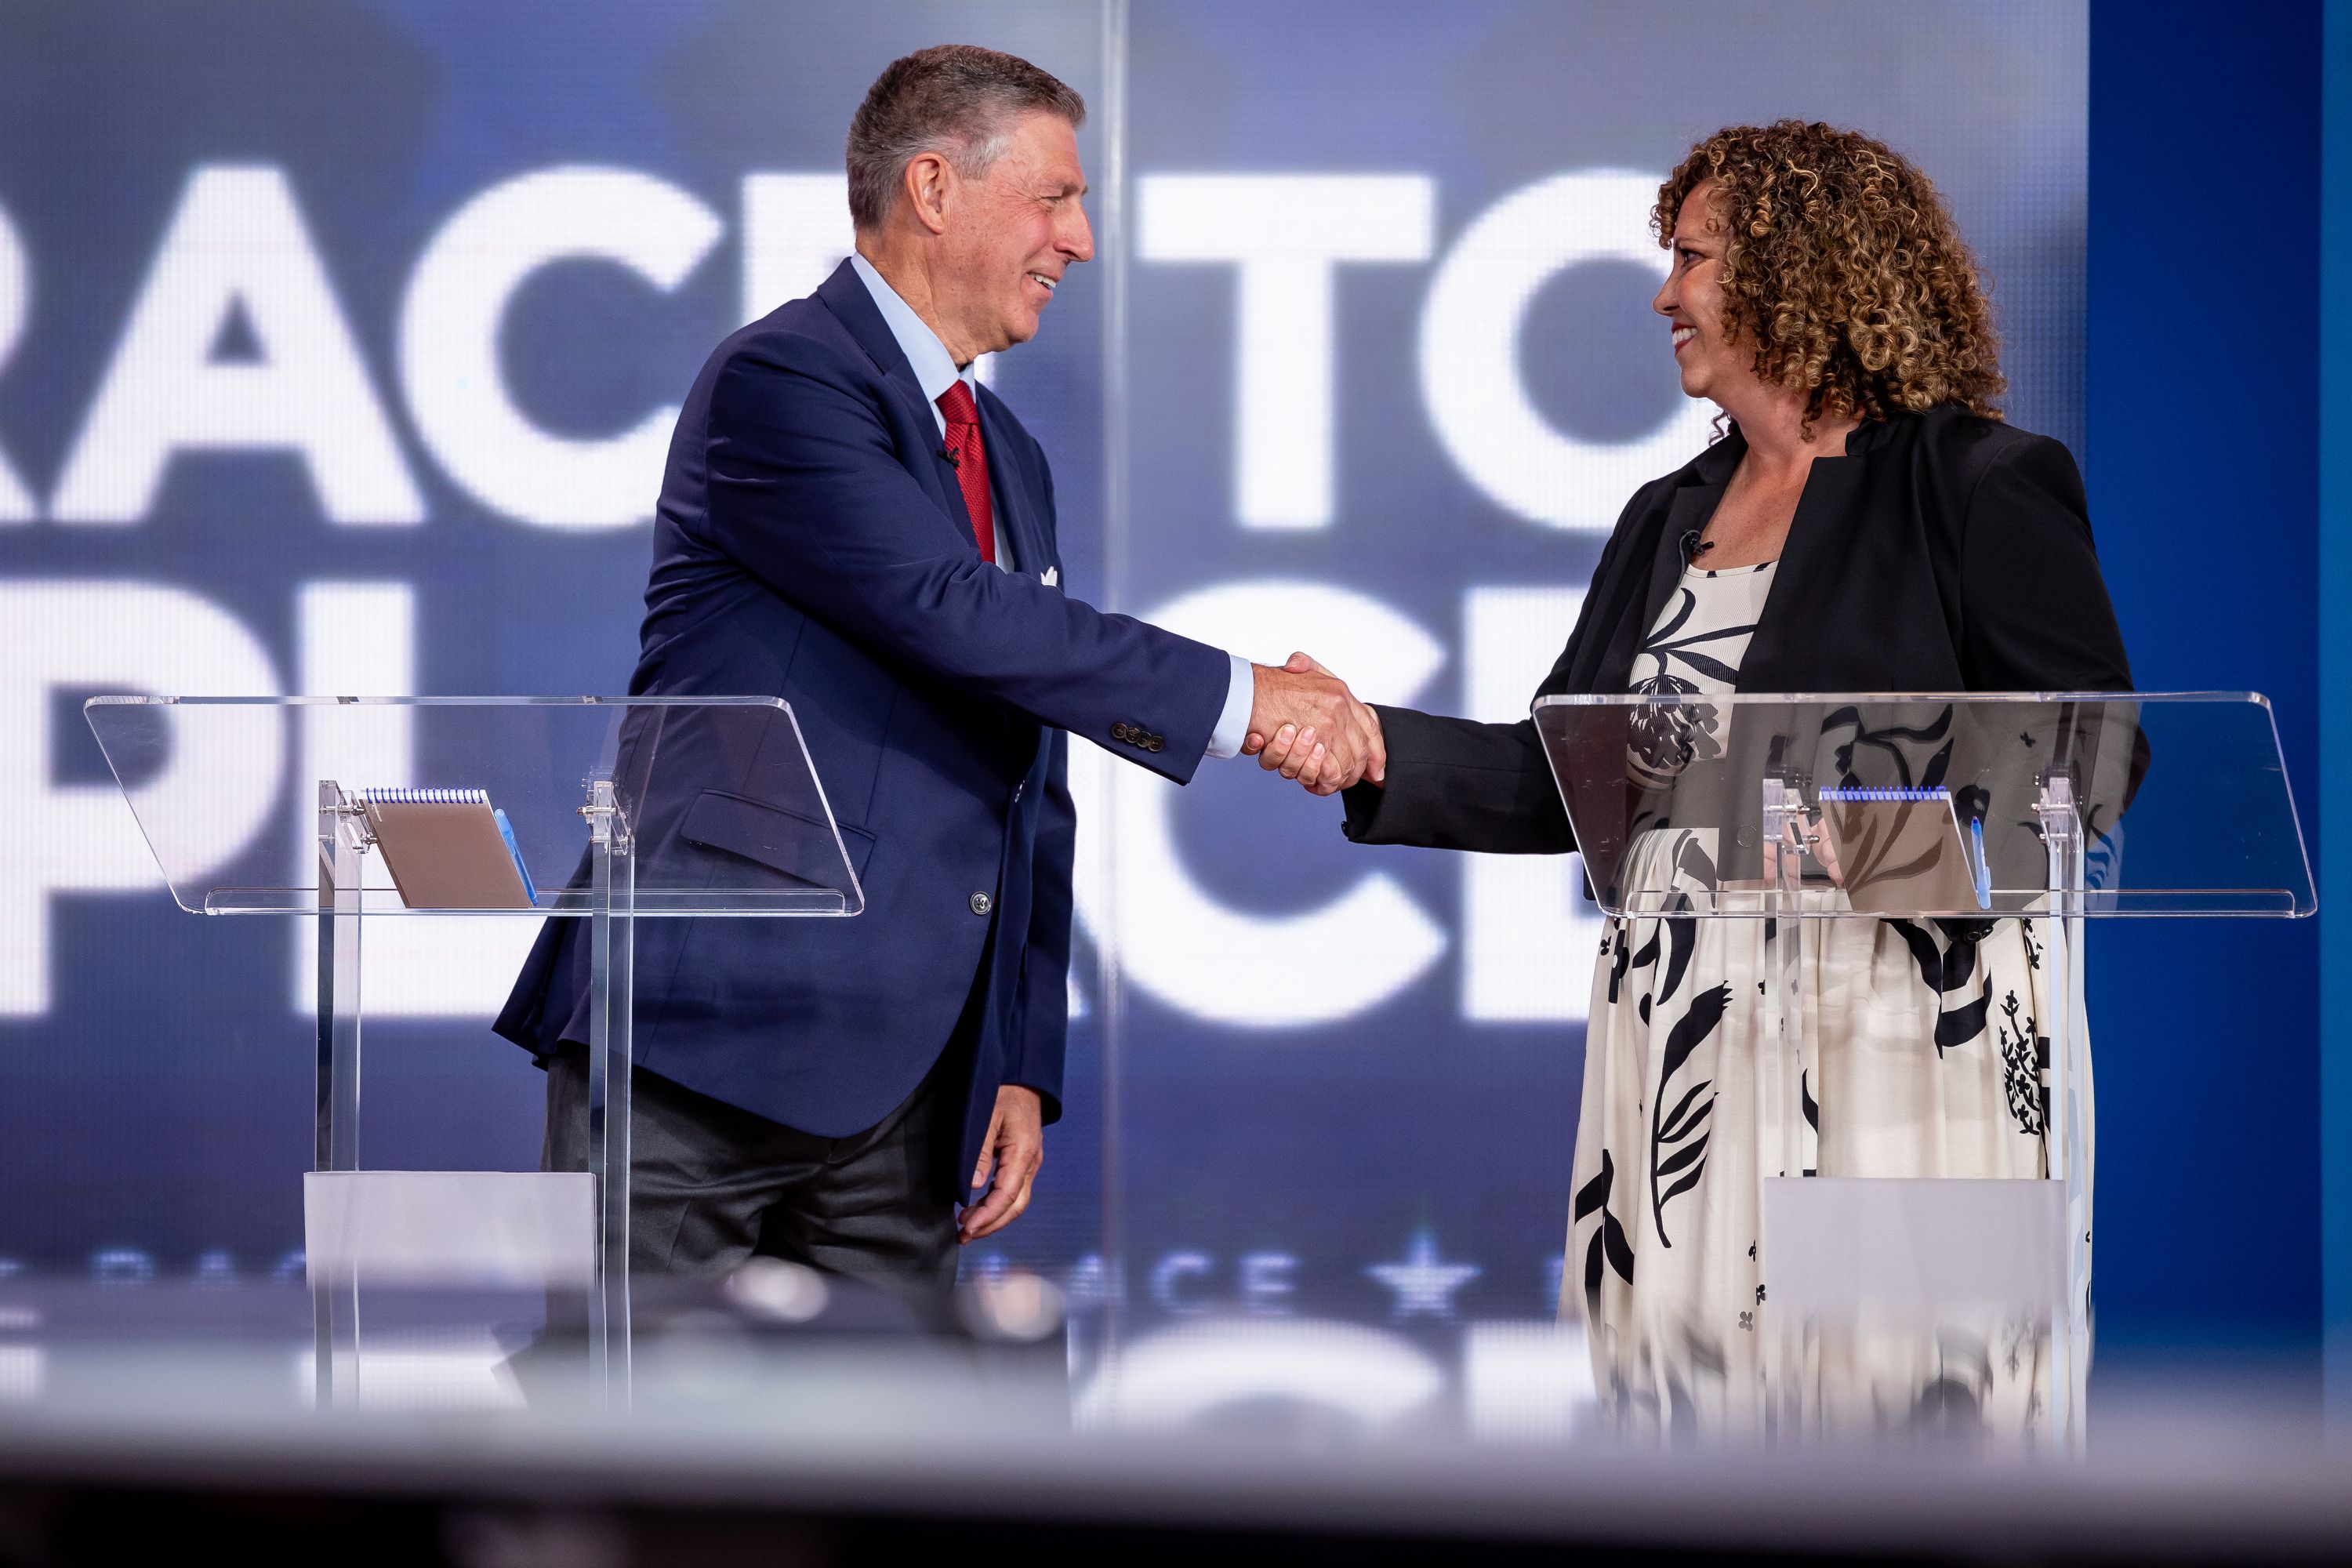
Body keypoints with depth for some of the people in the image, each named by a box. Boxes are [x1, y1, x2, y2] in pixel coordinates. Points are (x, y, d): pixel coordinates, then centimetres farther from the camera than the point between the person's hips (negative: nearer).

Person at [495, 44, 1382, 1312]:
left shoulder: (1007, 457, 21)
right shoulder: (780, 382, -7)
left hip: (900, 1087, 8)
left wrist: (1023, 1066, 13)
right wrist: (1237, 698, -17)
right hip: (707, 1041, -8)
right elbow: (952, 613, -21)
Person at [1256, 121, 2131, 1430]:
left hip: (1899, 1020, -7)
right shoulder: (1670, 518, 19)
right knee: (1695, 1387, 4)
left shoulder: (1980, 487, -3)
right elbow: (1557, 782, 16)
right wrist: (1367, 746, 4)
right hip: (1686, 1044, 7)